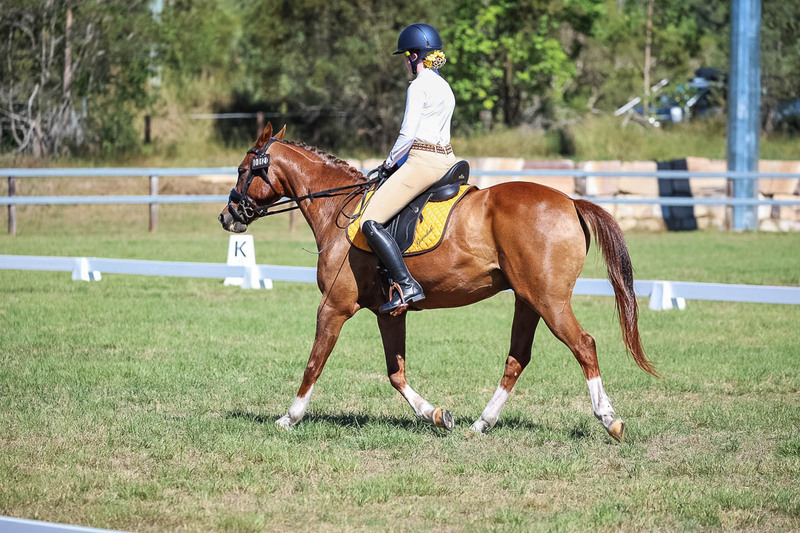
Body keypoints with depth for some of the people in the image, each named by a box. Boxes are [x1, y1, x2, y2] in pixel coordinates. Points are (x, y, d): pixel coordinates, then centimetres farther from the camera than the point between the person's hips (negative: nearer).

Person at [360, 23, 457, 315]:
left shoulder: (419, 86, -11)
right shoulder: (445, 87, 17)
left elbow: (407, 134, -15)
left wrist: (390, 162, 1)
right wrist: (397, 161, 18)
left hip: (422, 161, -10)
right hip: (446, 160, 10)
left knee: (371, 222, -13)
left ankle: (406, 285, -22)